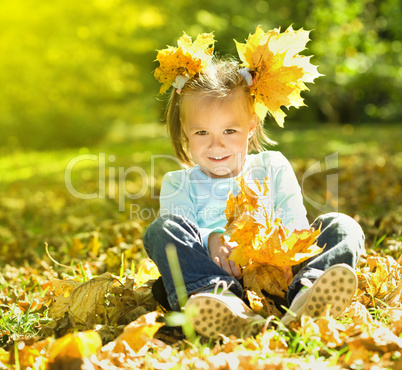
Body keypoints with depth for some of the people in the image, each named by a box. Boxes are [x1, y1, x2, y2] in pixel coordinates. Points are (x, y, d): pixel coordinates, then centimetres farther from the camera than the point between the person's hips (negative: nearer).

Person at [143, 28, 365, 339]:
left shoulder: (273, 168, 19)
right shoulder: (178, 183, 17)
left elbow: (296, 222, 8)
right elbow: (177, 231, 1)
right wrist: (210, 240, -23)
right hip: (213, 271, -1)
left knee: (341, 226, -15)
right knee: (162, 229, -23)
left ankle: (307, 290, -50)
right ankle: (222, 299, -51)